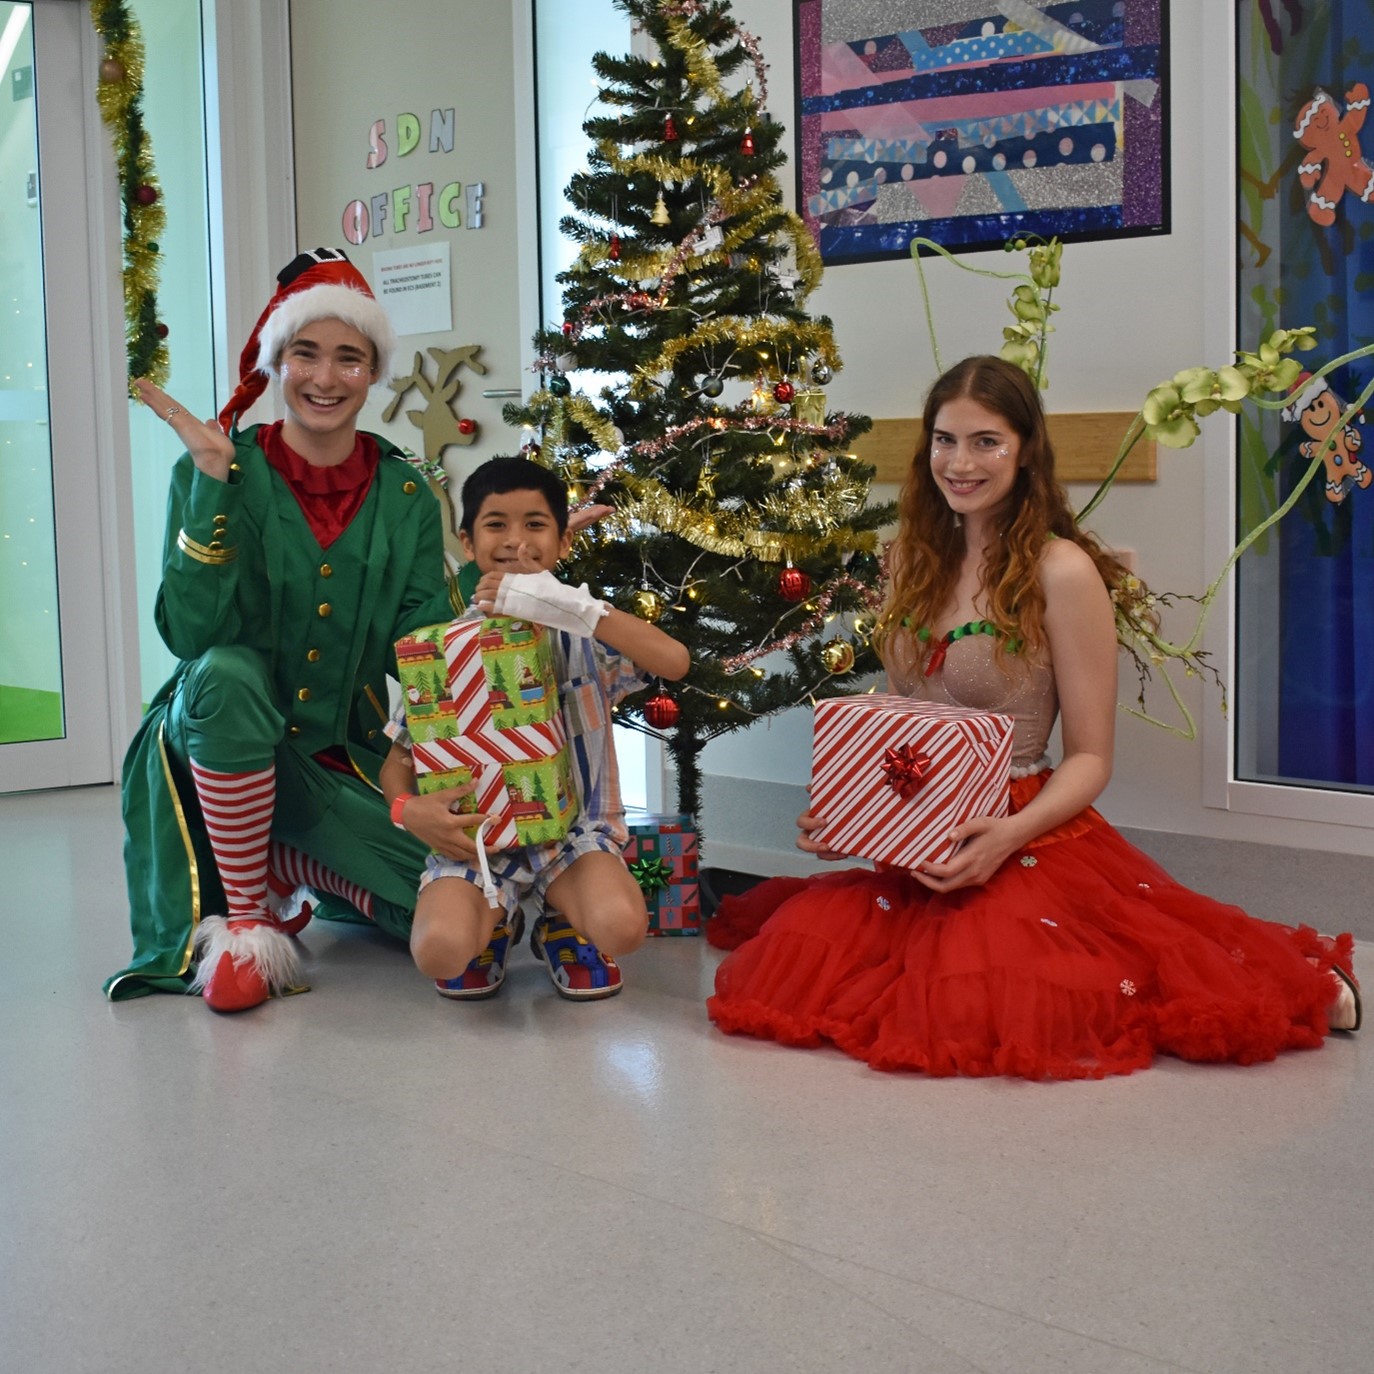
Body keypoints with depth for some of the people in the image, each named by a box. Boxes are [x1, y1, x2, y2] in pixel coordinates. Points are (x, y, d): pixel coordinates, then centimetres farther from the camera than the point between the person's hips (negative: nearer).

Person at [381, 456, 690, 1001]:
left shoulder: (579, 630, -3)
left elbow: (674, 660, -23)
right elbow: (399, 756, 7)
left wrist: (564, 604, -28)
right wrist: (408, 808, -17)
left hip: (573, 824, -1)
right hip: (474, 830, 1)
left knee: (621, 927, -31)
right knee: (440, 950, -28)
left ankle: (564, 928, 7)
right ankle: (493, 927, 11)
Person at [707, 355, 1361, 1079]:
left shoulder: (1062, 571, -10)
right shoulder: (911, 560, 10)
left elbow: (1089, 759, -8)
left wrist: (1009, 835, -25)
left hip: (1025, 843, -6)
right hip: (913, 843, 7)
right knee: (796, 956, -13)